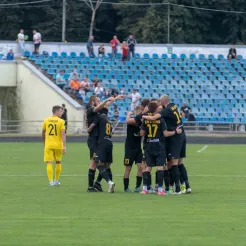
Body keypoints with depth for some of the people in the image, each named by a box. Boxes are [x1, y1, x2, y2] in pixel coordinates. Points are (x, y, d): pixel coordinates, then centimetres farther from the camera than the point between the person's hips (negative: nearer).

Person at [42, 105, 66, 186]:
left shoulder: (46, 120, 3)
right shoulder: (61, 121, -6)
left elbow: (43, 134, 10)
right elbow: (63, 134, -13)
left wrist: (44, 143, 25)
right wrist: (64, 146, -14)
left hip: (48, 145, 1)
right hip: (58, 145, -1)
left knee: (49, 163, -1)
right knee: (58, 162, 17)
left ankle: (50, 181, -11)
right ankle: (56, 180, 24)